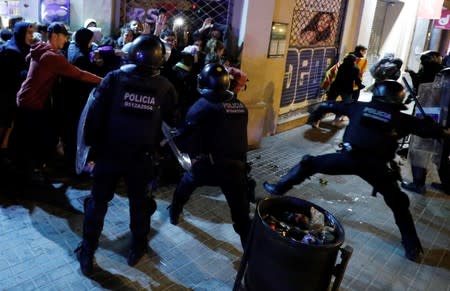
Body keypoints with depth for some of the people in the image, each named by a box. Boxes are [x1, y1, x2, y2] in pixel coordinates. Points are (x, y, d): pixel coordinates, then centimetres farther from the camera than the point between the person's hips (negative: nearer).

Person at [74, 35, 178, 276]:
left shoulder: (114, 78, -9)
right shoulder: (165, 88, -6)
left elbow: (95, 115, -8)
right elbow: (172, 123, 4)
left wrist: (91, 142, 3)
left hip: (108, 153, 0)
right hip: (142, 157, 1)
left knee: (98, 202, 15)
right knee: (139, 202, 20)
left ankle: (87, 254, 26)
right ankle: (137, 249, 34)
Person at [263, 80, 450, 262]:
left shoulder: (360, 107, 16)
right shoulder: (400, 119, 13)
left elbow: (329, 106, 23)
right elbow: (428, 128, 16)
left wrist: (314, 117, 41)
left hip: (350, 157, 0)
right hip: (377, 166, 1)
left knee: (309, 163, 20)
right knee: (399, 204, 20)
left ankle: (278, 189, 24)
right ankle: (412, 248, 22)